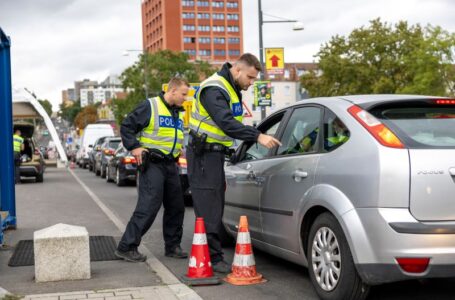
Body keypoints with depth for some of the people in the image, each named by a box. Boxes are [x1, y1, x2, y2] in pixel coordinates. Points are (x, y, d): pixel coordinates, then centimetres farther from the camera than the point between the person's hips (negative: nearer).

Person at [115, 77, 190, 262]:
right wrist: (134, 147, -15)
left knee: (176, 207, 9)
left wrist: (177, 152, 16)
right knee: (148, 206, -14)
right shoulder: (150, 107, -7)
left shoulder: (178, 113, 18)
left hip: (170, 165, 8)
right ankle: (127, 247, -8)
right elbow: (126, 126, -7)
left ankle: (172, 246, 21)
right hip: (152, 164, -8)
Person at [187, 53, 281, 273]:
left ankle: (211, 255, 20)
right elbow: (226, 123, -31)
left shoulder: (232, 89, 13)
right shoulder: (214, 89, -19)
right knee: (208, 208, -9)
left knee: (216, 207, 13)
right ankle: (214, 258, -6)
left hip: (216, 153, 10)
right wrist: (258, 136, -37)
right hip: (203, 154, -10)